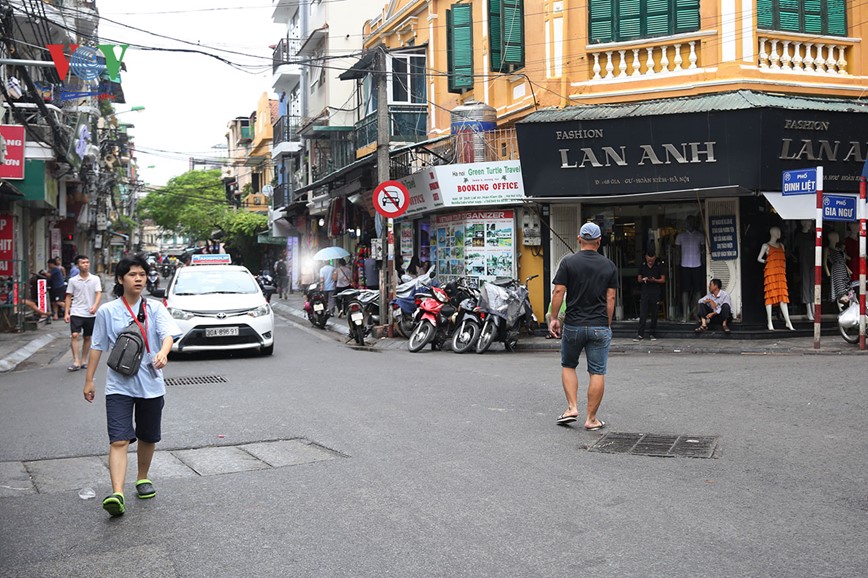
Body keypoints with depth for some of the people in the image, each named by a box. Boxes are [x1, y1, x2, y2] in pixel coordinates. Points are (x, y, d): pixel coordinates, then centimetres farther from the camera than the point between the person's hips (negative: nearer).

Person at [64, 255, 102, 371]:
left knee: (87, 337, 10)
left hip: (90, 314, 1)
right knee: (75, 335, -15)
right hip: (76, 313, -1)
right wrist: (66, 313, 0)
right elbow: (69, 297, 6)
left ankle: (83, 361, 22)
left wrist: (95, 306, -25)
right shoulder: (72, 280, 2)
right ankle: (76, 362, -15)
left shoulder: (95, 279, 1)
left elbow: (99, 294, -6)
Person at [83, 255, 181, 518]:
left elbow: (168, 333, -14)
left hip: (151, 384, 2)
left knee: (148, 438, 15)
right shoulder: (107, 311, 2)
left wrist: (163, 353, -36)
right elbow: (97, 346, 8)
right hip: (119, 385, -1)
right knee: (119, 440, -13)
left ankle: (143, 479, 37)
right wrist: (89, 380, 7)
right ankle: (117, 494, -23)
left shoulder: (155, 308, 1)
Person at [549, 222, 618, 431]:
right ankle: (591, 419, 7)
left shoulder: (568, 263, -3)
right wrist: (608, 324, 12)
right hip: (600, 327, 1)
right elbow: (610, 298, 3)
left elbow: (558, 292, -7)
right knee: (597, 373, 4)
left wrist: (554, 318, 3)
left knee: (568, 366, 19)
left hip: (573, 325, 0)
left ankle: (572, 407, 8)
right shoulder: (609, 266, 2)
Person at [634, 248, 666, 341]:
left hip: (655, 293, -1)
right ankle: (640, 334, -5)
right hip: (644, 292, 1)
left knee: (654, 315, 4)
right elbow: (639, 279, 12)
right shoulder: (642, 266, 8)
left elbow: (663, 280, 2)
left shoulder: (659, 266, 1)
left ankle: (653, 333, 13)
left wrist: (654, 280, -15)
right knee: (642, 314, -5)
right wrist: (643, 279, -11)